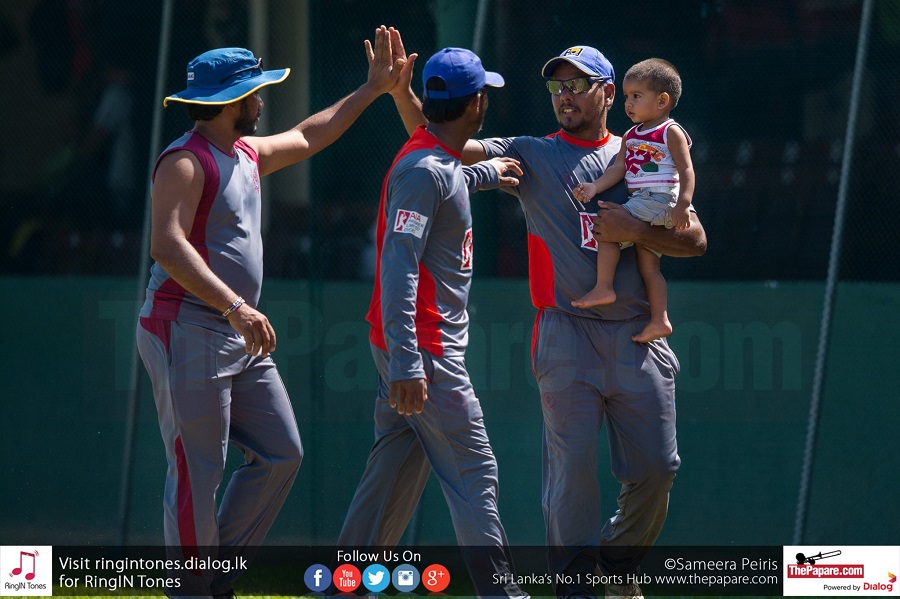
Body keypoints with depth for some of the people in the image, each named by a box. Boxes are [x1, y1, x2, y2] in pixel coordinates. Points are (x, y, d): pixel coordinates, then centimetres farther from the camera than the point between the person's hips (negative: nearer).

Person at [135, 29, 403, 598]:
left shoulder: (249, 155, 15)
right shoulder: (187, 161, -14)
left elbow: (308, 137, 33)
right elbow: (168, 246, -25)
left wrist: (373, 89, 33)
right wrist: (235, 306, -33)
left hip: (241, 338, 10)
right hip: (187, 333, -10)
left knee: (281, 455, 10)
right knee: (198, 473, -8)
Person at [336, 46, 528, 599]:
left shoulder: (438, 160, 12)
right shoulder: (424, 170, -18)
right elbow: (398, 267, -26)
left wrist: (487, 174, 48)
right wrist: (406, 364, -32)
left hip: (409, 351, 10)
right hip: (424, 348, -10)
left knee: (398, 471, 12)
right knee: (474, 473, -8)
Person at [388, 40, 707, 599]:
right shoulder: (531, 156, 8)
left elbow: (695, 239, 7)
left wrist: (635, 230, -9)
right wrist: (401, 91, -18)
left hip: (637, 337, 2)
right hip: (567, 337, -2)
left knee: (655, 468, 3)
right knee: (573, 464, -8)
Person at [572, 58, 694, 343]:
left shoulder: (671, 133, -6)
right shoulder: (630, 136, 17)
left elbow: (686, 171, -12)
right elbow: (618, 168, 11)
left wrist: (683, 205, -23)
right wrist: (594, 187, -5)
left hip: (659, 201, -9)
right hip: (638, 203, 9)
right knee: (648, 263, 8)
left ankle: (603, 288, -14)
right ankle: (659, 320, 11)